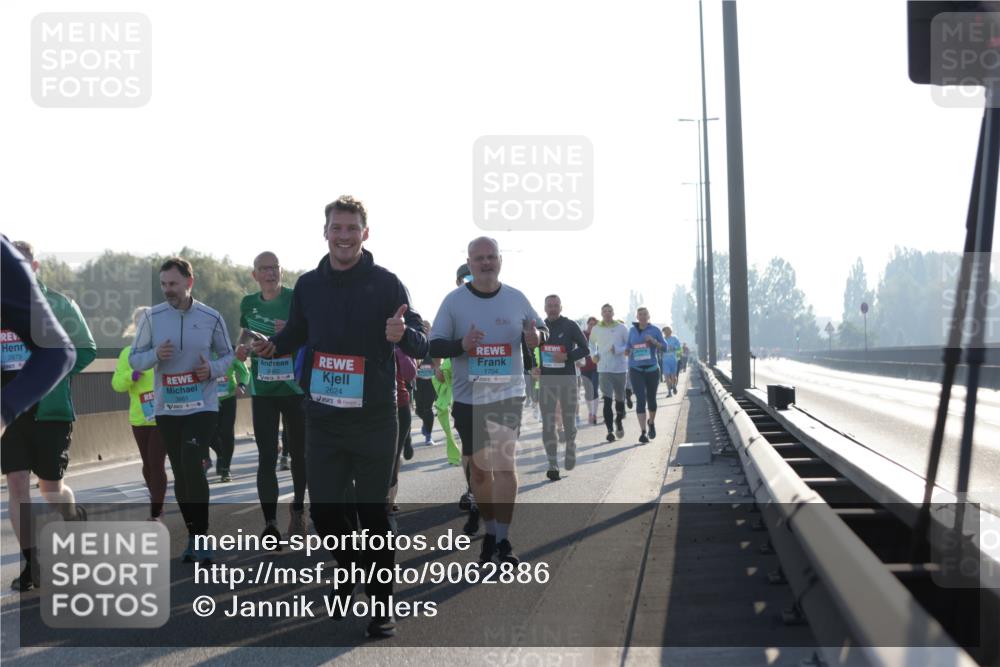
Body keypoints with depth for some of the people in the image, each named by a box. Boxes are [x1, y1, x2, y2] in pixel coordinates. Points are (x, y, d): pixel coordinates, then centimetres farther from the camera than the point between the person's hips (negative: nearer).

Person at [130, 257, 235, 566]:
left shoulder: (211, 317, -2)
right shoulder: (152, 317, -1)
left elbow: (227, 354, 9)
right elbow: (135, 358, 3)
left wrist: (213, 369, -13)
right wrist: (155, 354, -18)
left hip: (203, 405, -2)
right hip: (167, 409, 2)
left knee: (193, 465, -17)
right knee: (181, 473, 8)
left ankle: (199, 537, -9)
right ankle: (194, 535, 21)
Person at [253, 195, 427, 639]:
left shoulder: (386, 284, -6)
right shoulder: (308, 285, 5)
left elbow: (420, 347, -7)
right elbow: (296, 334, 20)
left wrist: (402, 334, -30)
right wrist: (273, 347, -2)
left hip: (373, 419, -3)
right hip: (322, 418, 3)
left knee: (372, 512, 1)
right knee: (323, 510, 8)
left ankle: (381, 603, 13)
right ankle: (351, 571, 36)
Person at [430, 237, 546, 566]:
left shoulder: (516, 299, 1)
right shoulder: (454, 301, -3)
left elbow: (541, 328, 13)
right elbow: (434, 346, -3)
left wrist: (536, 336, -12)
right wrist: (462, 345, -23)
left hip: (508, 394, -1)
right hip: (468, 397, 1)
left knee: (505, 462, -15)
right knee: (479, 467, 12)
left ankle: (503, 539, -12)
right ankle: (490, 530, 30)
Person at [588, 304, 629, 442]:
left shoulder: (621, 328, -1)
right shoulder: (596, 329, 6)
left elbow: (630, 345, 1)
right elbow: (592, 342, 24)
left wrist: (618, 349, -16)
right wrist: (593, 354, 6)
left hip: (620, 368, 0)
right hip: (604, 369, 0)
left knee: (619, 398, 12)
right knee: (607, 400, -11)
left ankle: (619, 421, 39)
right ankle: (610, 430, -12)